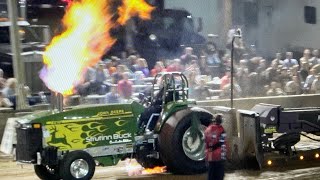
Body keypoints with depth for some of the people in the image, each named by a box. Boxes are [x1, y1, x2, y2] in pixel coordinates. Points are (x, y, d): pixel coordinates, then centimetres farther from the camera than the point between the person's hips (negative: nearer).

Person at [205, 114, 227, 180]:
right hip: (219, 157, -6)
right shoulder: (220, 130, -9)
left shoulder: (208, 129, 9)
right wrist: (223, 155, -10)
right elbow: (222, 145, -12)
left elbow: (206, 143, 13)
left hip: (210, 157, 6)